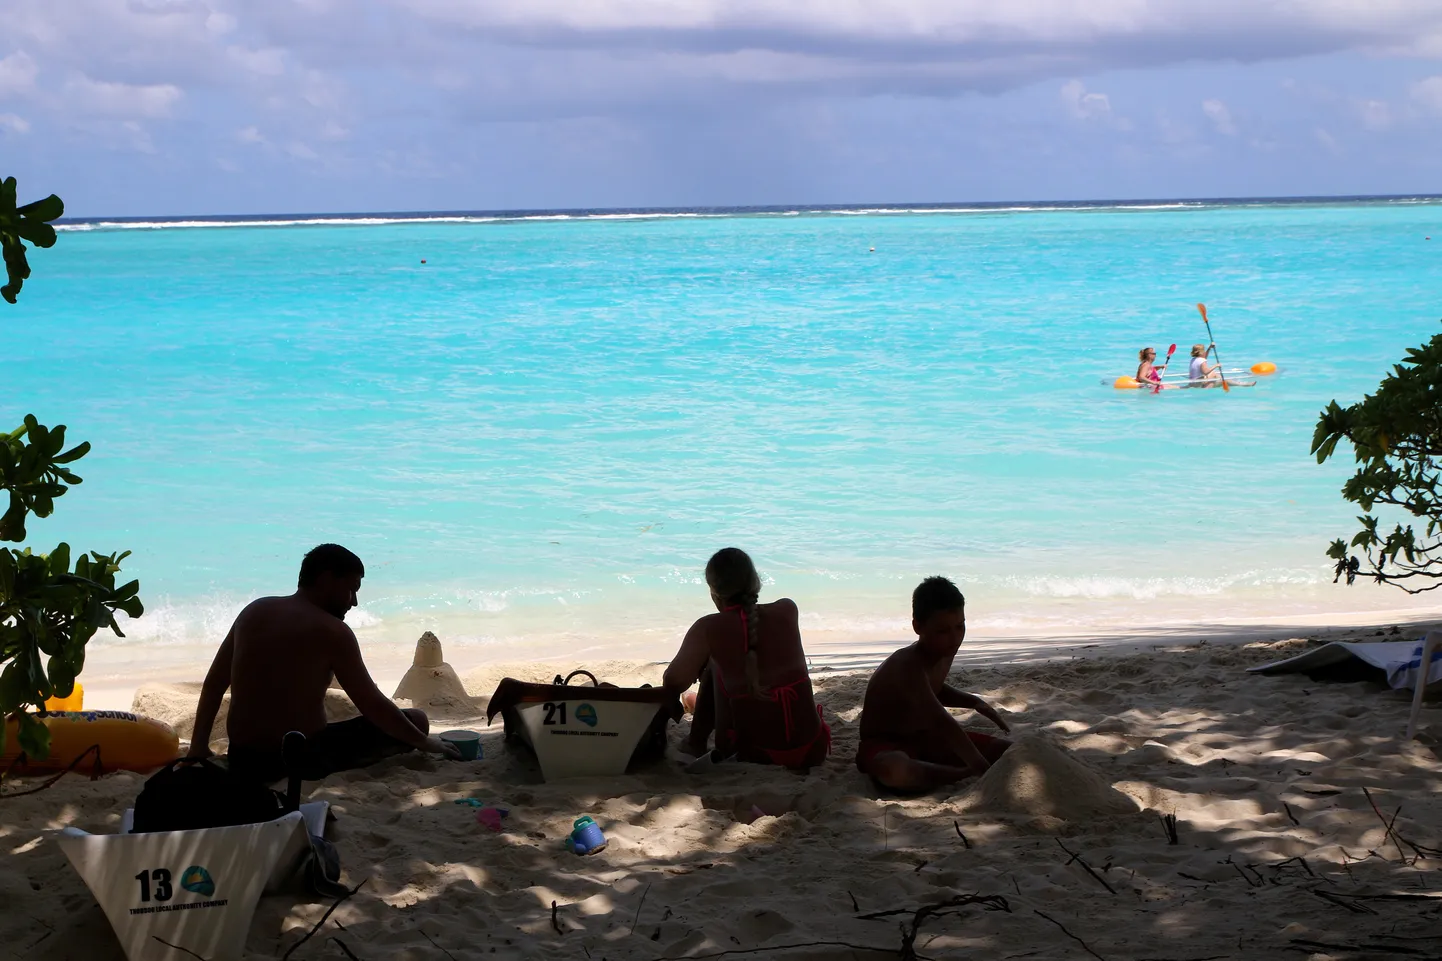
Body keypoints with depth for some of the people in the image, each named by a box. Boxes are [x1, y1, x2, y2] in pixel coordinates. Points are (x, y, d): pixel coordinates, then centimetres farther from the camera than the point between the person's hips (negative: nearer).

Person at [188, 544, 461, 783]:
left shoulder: (254, 611, 8)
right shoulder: (331, 631, -10)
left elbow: (213, 684, 13)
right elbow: (374, 707, -9)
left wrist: (199, 746, 20)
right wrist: (424, 742, 3)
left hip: (244, 762, 8)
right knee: (416, 720, 3)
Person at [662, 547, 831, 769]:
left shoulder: (709, 628, -10)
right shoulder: (787, 610, 0)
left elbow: (674, 682, -13)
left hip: (755, 755, -2)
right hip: (813, 751, 3)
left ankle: (696, 743, 32)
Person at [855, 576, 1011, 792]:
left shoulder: (945, 652, -1)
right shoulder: (907, 666, -31)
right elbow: (941, 722, -42)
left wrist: (974, 702, 5)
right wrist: (981, 769, -50)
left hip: (925, 740, 8)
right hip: (885, 746, -8)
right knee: (894, 770, -47)